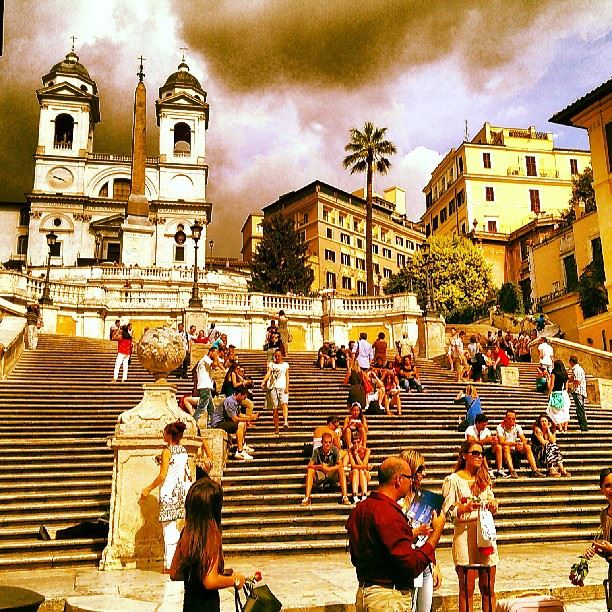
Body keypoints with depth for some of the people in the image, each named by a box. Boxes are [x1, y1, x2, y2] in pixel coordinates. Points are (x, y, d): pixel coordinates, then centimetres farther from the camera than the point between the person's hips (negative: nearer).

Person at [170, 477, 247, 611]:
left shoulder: (186, 533, -2)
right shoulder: (212, 533, -21)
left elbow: (174, 574, 7)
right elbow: (211, 582, -25)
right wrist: (235, 580, -10)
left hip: (189, 604, 7)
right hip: (207, 606, -7)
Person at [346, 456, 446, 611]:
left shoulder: (360, 508, 7)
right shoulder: (389, 514, -22)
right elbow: (413, 565, -21)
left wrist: (412, 534, 16)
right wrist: (437, 531, -9)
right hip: (389, 599, -9)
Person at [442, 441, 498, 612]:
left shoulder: (484, 479, 15)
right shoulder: (452, 480, -2)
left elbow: (492, 507, 19)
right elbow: (447, 511, -7)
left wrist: (493, 505, -3)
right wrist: (466, 507, -22)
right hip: (464, 534, -5)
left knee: (488, 588, 6)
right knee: (467, 588, -1)